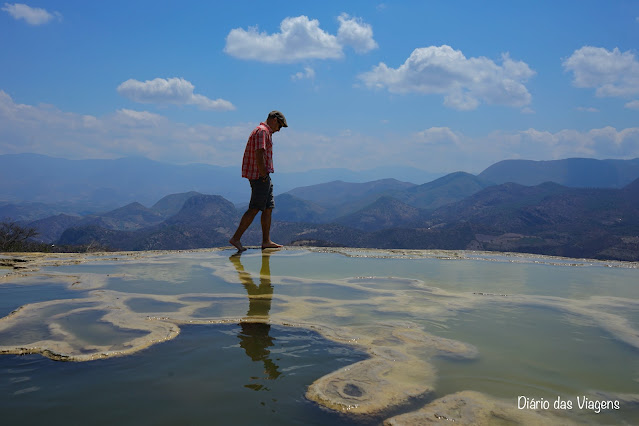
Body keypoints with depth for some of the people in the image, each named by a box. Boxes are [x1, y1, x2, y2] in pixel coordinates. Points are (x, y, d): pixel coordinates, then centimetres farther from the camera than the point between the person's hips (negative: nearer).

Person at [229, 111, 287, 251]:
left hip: (264, 176, 11)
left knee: (268, 208, 10)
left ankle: (266, 241, 13)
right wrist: (264, 176, -18)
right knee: (254, 209, -8)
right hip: (260, 176, -11)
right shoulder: (262, 131, -13)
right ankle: (236, 238, -5)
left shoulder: (266, 132, 21)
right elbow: (259, 155, -22)